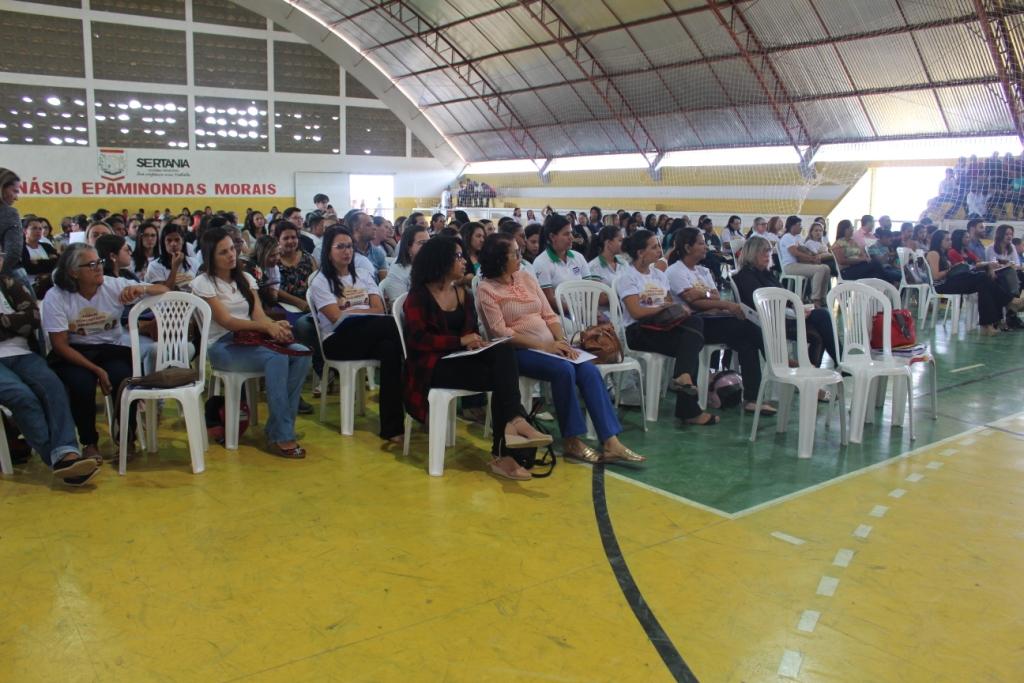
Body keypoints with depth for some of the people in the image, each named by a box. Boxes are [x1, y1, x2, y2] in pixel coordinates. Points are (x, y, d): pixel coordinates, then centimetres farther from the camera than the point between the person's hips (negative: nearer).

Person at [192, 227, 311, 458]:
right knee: (277, 359, -33)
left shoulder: (245, 278, 17)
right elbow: (226, 321, -13)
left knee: (301, 356, -23)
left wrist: (276, 326, -21)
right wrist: (266, 327, -27)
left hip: (249, 339, 5)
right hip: (222, 346, -5)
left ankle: (276, 431, -19)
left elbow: (259, 315, 4)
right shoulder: (203, 283, 0)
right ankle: (282, 437, -30)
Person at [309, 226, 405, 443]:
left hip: (371, 337, 4)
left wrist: (350, 311, -6)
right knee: (390, 324, -33)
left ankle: (392, 427, -34)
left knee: (390, 349, -36)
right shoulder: (320, 281, 6)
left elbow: (380, 309, 6)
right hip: (338, 341, -4)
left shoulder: (363, 275, 20)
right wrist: (366, 310, 1)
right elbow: (337, 317, -7)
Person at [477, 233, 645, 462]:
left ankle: (610, 442, -22)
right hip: (519, 350, -6)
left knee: (590, 371, -19)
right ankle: (571, 441, -17)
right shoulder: (486, 289, -4)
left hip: (550, 345, 6)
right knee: (564, 370, -31)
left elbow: (549, 315, 12)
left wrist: (561, 341, -8)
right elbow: (500, 333, -13)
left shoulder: (526, 278, 14)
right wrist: (542, 345, -18)